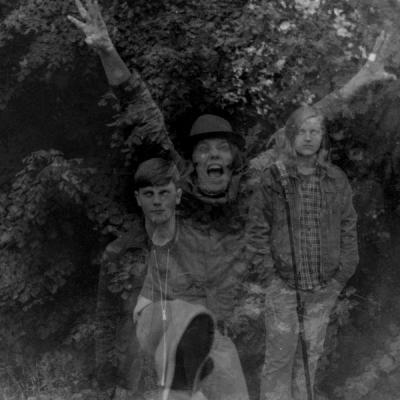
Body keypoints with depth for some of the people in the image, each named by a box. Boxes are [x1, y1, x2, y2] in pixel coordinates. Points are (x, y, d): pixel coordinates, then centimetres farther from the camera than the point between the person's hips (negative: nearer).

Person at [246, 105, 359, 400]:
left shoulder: (336, 180, 1)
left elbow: (349, 226, 7)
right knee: (280, 353, 1)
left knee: (311, 352, 13)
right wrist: (269, 264, -8)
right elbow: (256, 229, -1)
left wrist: (344, 271, 1)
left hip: (325, 286, 3)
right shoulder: (273, 179, -6)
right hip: (284, 284, -2)